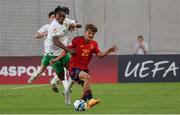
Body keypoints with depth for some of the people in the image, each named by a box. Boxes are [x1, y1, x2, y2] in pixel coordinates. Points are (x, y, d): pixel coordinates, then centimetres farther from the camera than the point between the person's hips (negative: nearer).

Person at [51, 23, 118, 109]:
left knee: (86, 89, 2)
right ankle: (90, 100, -35)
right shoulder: (77, 40, -6)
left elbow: (99, 55, -5)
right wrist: (57, 59, -8)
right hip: (74, 68, -6)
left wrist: (109, 51, -20)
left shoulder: (94, 44, 6)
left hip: (84, 69, 6)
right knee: (87, 77, -32)